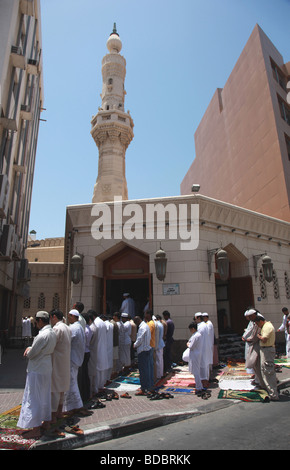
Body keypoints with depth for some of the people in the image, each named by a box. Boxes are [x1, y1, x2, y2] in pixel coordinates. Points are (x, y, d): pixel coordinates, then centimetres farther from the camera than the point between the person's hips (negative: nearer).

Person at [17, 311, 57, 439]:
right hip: (47, 369, 9)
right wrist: (30, 349, 3)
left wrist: (28, 350, 3)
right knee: (45, 396, 20)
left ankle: (36, 429, 13)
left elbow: (31, 354, -19)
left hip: (37, 371, -9)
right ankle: (46, 422, 33)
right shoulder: (53, 333, 4)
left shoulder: (42, 335, -25)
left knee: (34, 398, 3)